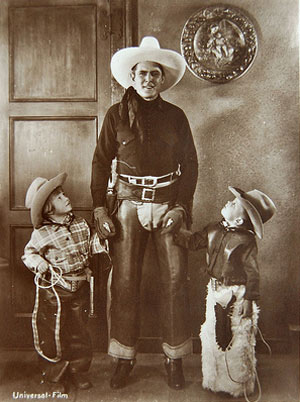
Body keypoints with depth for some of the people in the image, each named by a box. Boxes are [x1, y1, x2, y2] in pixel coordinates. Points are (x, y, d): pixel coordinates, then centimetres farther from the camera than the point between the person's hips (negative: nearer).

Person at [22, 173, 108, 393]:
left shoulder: (81, 224, 2)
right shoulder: (41, 234, -11)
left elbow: (90, 244, 14)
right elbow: (29, 253, 1)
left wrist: (101, 243, -4)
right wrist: (38, 262, -18)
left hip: (80, 287, 4)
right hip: (54, 291, -4)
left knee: (80, 332, 14)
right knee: (53, 335, 7)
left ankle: (78, 371, 34)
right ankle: (54, 377, 27)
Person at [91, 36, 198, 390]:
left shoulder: (175, 116, 7)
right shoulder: (116, 115, 6)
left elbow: (190, 165, 7)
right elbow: (101, 163, 5)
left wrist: (181, 208, -4)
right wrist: (99, 211, -3)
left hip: (168, 203, 1)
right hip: (129, 204, 0)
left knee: (174, 281, 1)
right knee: (124, 282, 0)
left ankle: (174, 357, 17)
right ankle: (124, 357, 17)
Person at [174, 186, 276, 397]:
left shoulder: (246, 240, -19)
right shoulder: (214, 230, 0)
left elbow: (252, 272, -16)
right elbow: (193, 241, 9)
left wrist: (249, 299, -15)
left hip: (236, 294, -7)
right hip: (216, 290, 7)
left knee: (237, 340, 7)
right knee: (212, 334, 15)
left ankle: (239, 385, 28)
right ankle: (214, 380, 35)